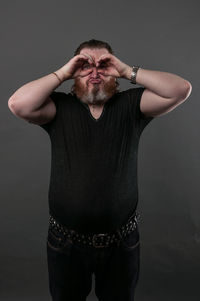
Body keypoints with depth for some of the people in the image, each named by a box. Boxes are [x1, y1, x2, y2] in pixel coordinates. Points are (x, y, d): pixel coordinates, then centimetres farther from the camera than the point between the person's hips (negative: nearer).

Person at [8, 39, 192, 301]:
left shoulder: (130, 105, -3)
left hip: (122, 241, 1)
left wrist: (128, 71, -14)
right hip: (66, 242, 0)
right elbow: (18, 104, -21)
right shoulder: (60, 108, -5)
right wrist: (62, 73, -15)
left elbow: (182, 90, -13)